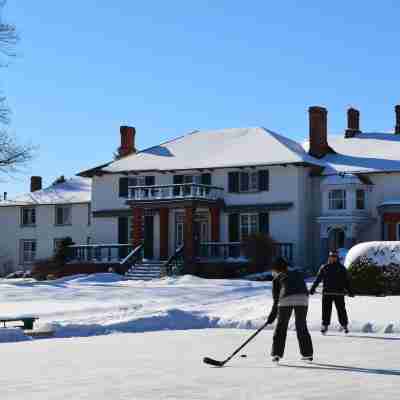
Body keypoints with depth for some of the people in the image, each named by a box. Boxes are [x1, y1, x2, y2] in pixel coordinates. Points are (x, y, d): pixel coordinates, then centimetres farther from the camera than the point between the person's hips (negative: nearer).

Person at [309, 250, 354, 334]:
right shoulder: (324, 268, 8)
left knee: (341, 310, -1)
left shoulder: (341, 268, 7)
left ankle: (344, 325, 10)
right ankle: (325, 325, 5)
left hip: (339, 293, -1)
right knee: (326, 310, -2)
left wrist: (349, 291, 4)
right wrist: (312, 289, 5)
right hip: (327, 293, 1)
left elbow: (346, 281, 10)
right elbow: (318, 279, 10)